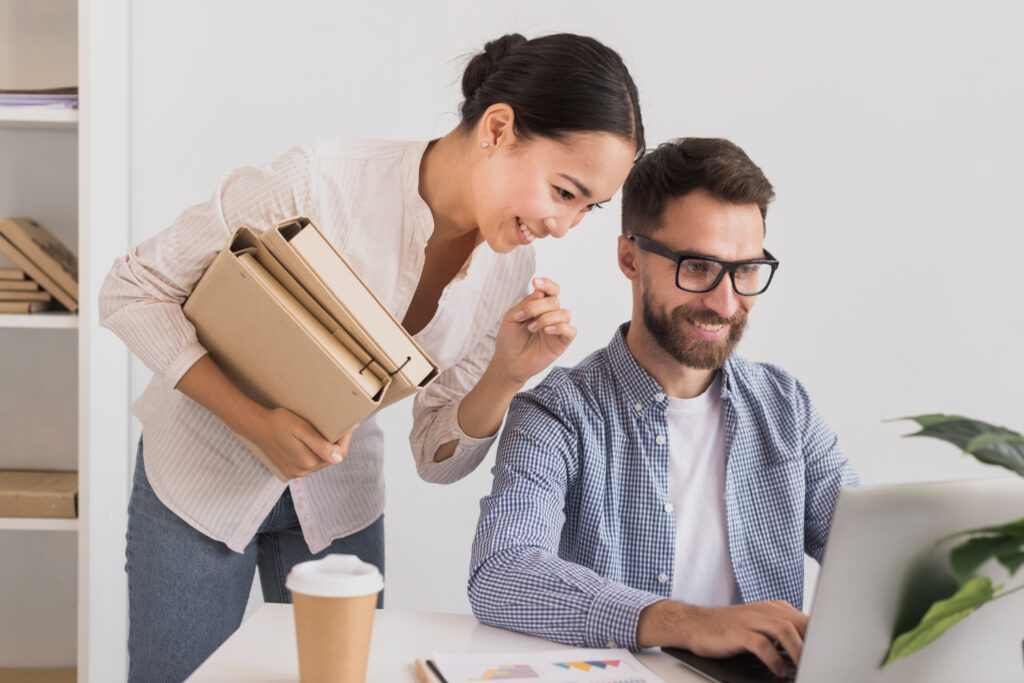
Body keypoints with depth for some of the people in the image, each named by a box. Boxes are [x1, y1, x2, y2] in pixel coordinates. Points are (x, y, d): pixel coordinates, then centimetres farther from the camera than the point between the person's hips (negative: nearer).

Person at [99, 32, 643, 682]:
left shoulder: (509, 268, -11)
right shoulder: (319, 183, -28)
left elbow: (438, 458, -5)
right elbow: (133, 289, -19)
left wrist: (505, 378, -24)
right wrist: (254, 420, -29)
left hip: (341, 501, 4)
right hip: (203, 475, -3)